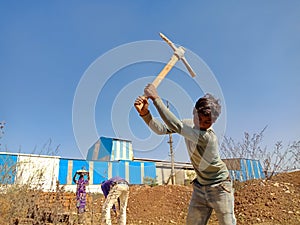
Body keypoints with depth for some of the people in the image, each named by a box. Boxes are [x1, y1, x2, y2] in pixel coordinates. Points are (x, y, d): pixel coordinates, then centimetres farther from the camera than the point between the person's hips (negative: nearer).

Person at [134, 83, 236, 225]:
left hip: (219, 187, -6)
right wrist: (144, 113, -30)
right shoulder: (188, 125, -8)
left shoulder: (207, 136, -32)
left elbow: (175, 126, -40)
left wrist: (156, 98, -38)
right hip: (200, 186, 7)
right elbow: (161, 129, -13)